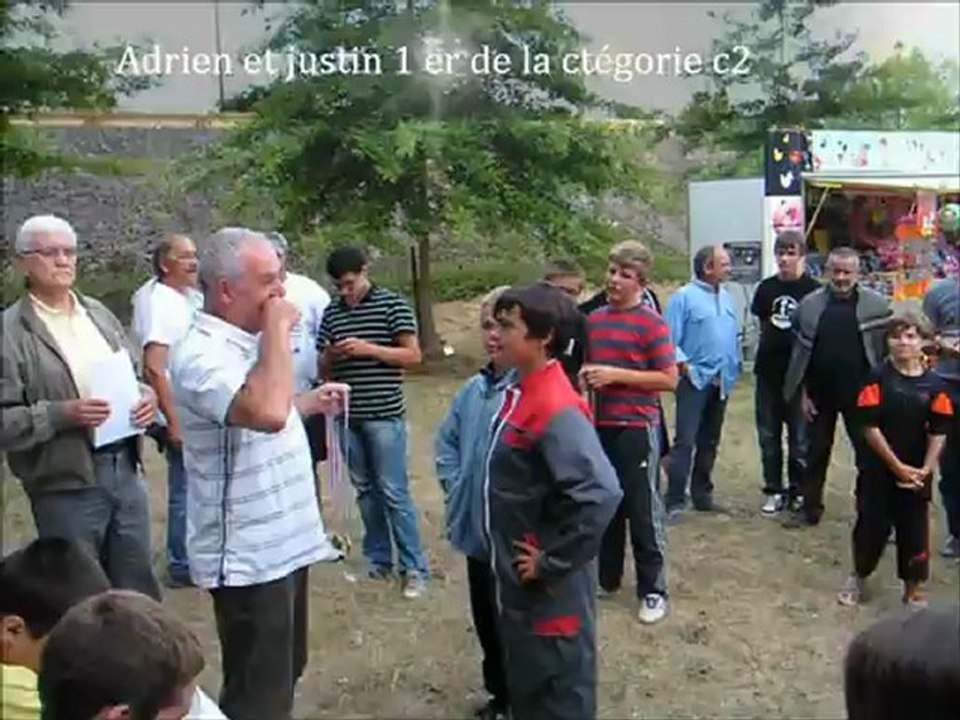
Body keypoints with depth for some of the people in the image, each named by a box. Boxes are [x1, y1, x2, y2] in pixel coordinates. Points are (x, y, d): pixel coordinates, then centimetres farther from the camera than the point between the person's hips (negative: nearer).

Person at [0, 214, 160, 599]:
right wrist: (63, 414, -24)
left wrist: (147, 396, -4)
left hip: (124, 470, 5)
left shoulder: (98, 313, 11)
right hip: (66, 485, -5)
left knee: (140, 591, 17)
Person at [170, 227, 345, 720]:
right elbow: (266, 412, -40)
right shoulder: (202, 355, -23)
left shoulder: (243, 342, 9)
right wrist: (278, 329, -28)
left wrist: (308, 403, 10)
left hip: (282, 544, 10)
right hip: (248, 558, -10)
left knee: (284, 671, 25)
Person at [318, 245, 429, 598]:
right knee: (365, 490, 12)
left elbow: (413, 356, -7)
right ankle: (378, 561, 24)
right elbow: (323, 370, 15)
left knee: (394, 492, -3)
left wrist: (367, 348, -17)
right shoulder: (332, 312, 10)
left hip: (385, 415, -5)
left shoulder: (392, 304, -3)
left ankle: (415, 568, 6)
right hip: (347, 416, 5)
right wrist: (330, 356, -9)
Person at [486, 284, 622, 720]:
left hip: (552, 589, -9)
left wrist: (553, 562, -23)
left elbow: (601, 493, -33)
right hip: (518, 580, 9)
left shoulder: (556, 409, -24)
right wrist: (509, 561, 13)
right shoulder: (520, 394, 4)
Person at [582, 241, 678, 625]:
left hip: (637, 427, -6)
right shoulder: (594, 320, 9)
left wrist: (616, 375, -18)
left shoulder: (652, 323, -10)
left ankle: (653, 590, 14)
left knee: (642, 511, 2)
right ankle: (606, 577, 31)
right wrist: (585, 375, 1)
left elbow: (669, 379, -14)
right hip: (600, 425, 6)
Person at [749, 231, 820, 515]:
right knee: (768, 436, 9)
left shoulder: (813, 290, -5)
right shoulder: (766, 288, 6)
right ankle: (774, 490, 21)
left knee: (800, 437, 5)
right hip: (768, 371, 4)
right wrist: (771, 343, 5)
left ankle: (797, 491, 18)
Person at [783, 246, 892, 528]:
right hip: (820, 394, 2)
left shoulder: (877, 305, -6)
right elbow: (799, 351, 2)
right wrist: (803, 393, -1)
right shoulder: (809, 304, -1)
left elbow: (888, 350, -4)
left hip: (861, 395, -2)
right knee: (816, 453, 12)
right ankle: (810, 508, 24)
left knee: (868, 454, 6)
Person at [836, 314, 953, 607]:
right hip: (879, 469, -2)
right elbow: (869, 427, -12)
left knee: (915, 530, 7)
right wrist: (897, 466, -13)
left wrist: (925, 469, -12)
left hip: (917, 474, 2)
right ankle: (858, 576, 29)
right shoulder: (879, 378, -9)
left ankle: (912, 589, 24)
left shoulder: (934, 385, -2)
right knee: (872, 525, 6)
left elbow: (938, 433, -2)